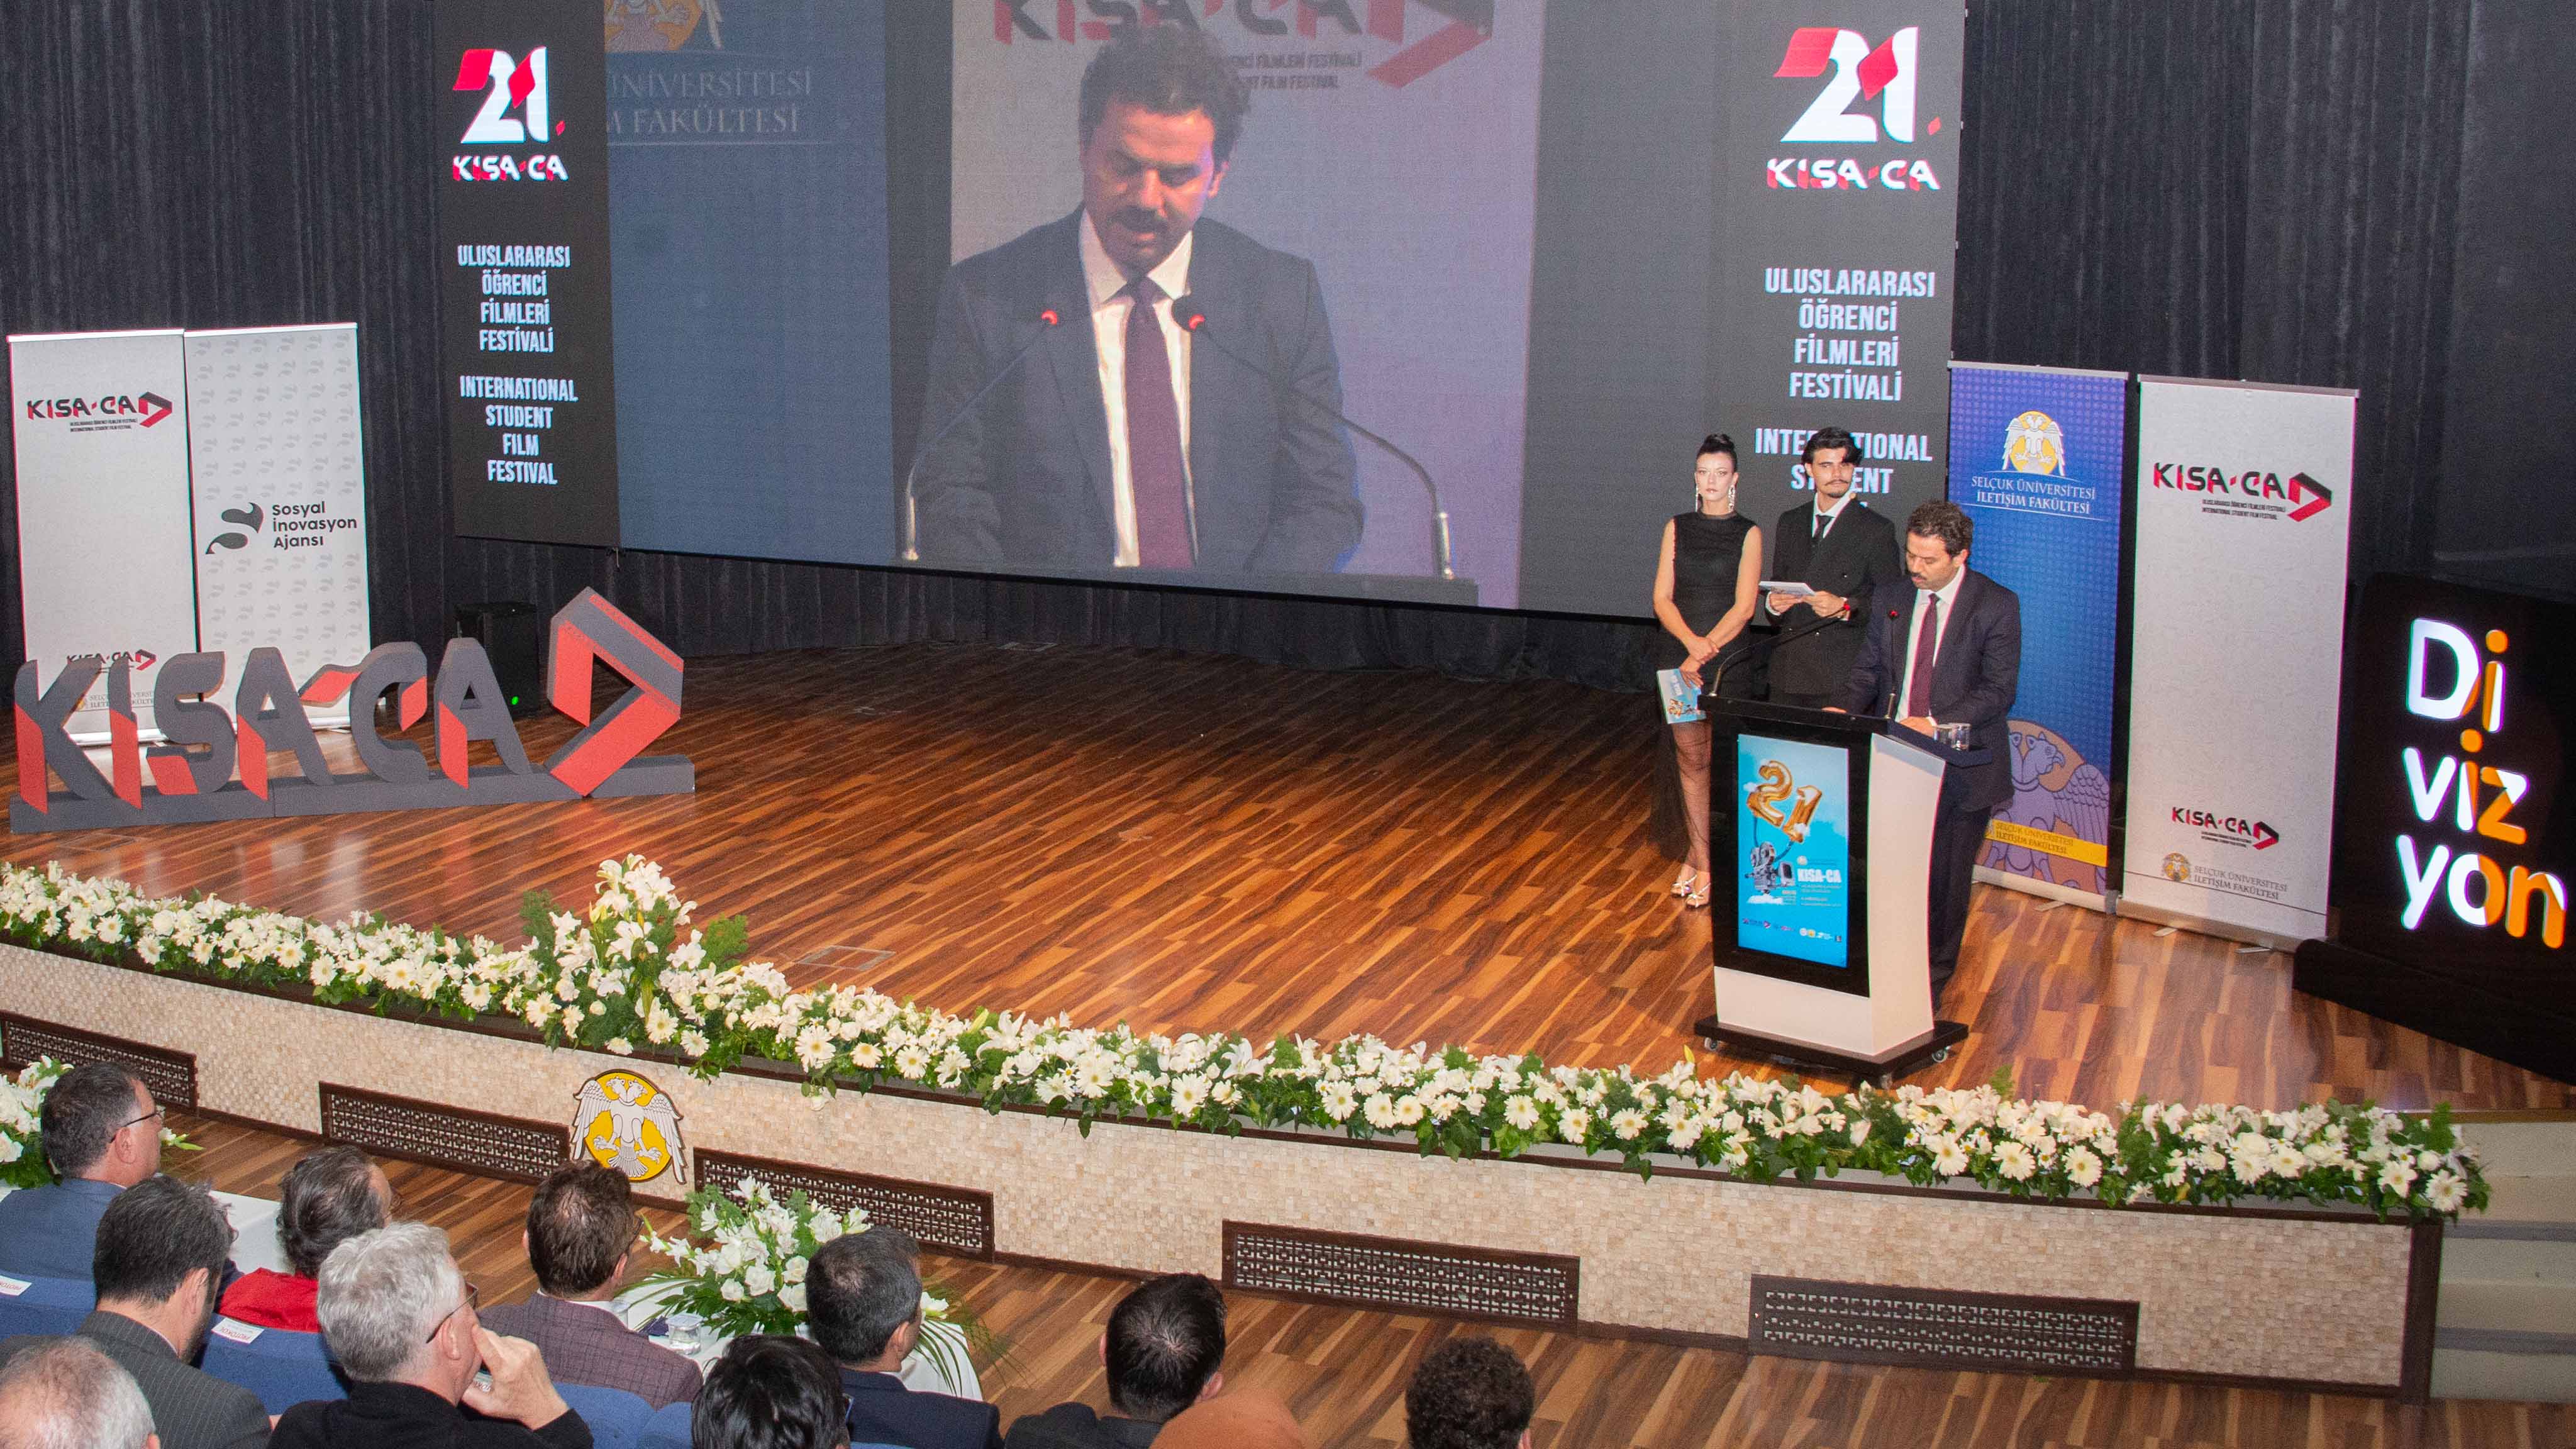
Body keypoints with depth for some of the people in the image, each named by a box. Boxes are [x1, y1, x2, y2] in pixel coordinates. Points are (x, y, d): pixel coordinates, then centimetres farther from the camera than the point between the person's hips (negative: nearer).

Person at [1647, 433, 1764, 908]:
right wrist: (1691, 641, -14)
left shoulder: (1747, 534, 0)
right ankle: (1700, 858, 11)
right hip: (1678, 656, 3)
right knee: (1690, 758, 4)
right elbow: (1662, 599, 3)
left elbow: (1743, 607, -6)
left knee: (1717, 760, -3)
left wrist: (1704, 653, -14)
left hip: (1727, 659, -3)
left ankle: (1702, 859, 4)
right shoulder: (1677, 529, 8)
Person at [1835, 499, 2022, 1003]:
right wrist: (1845, 713, -9)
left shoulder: (1997, 606, -6)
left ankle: (1931, 980, 20)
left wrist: (1936, 724, -23)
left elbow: (1999, 691, -11)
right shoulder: (1890, 602, 9)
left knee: (1945, 881, 5)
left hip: (1960, 768, -3)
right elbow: (1868, 672, 12)